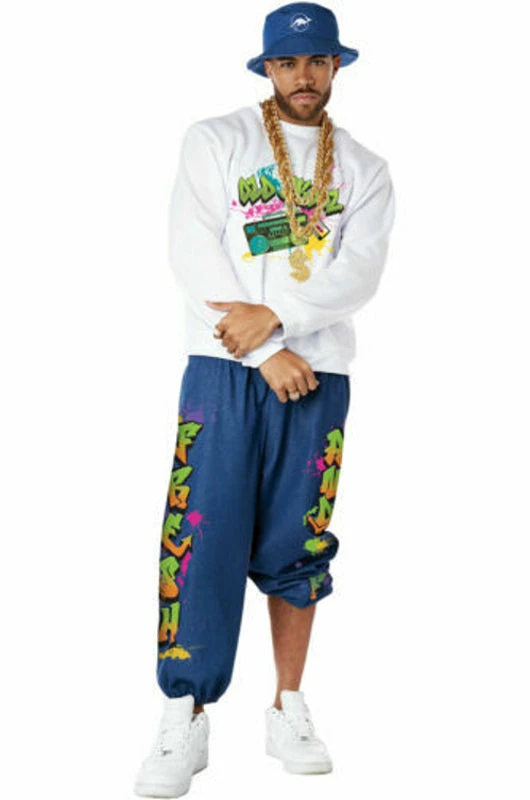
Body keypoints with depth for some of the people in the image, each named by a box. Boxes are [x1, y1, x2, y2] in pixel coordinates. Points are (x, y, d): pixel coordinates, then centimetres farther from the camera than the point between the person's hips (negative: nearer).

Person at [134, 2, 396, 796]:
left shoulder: (365, 169, 12)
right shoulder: (215, 140, 5)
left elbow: (361, 273, -2)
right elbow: (193, 253, -5)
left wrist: (275, 317, -17)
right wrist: (267, 355, -11)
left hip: (318, 375, 2)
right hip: (224, 367, -2)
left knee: (297, 544, 6)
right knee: (202, 536, -7)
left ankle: (289, 711, 17)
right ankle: (187, 719, 1)